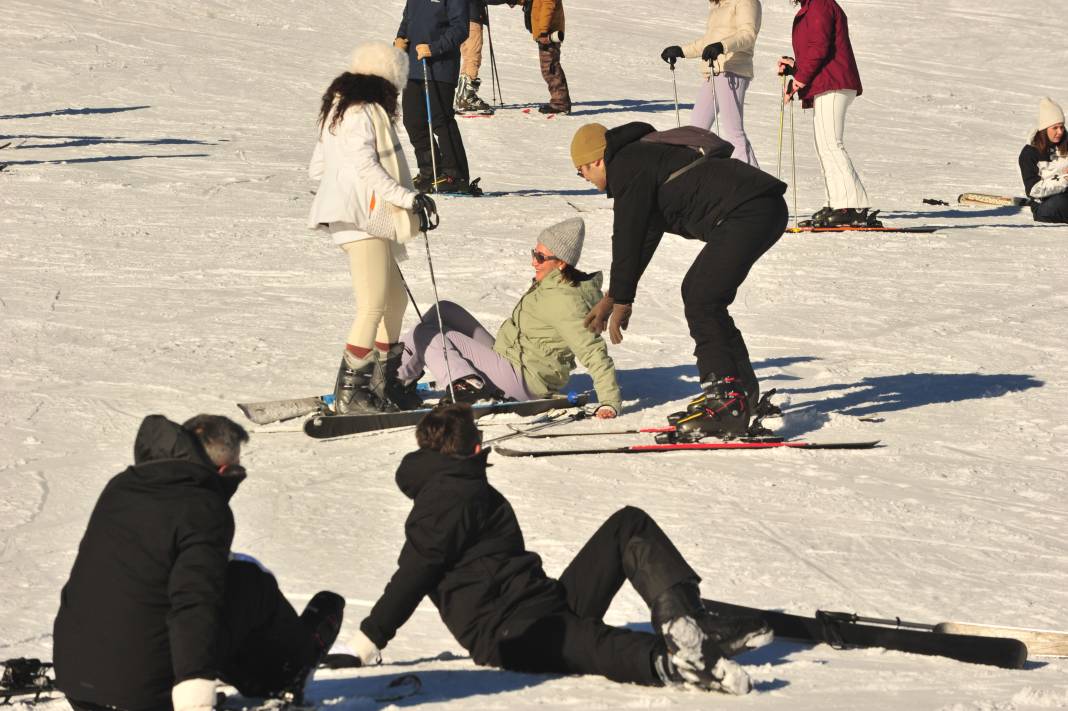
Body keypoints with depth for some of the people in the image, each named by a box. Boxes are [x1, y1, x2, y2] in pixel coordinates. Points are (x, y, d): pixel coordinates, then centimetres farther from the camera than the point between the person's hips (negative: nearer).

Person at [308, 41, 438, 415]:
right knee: (374, 307, -13)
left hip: (373, 220, 11)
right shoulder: (360, 114, -14)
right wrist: (409, 198, -21)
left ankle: (385, 383, 24)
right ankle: (349, 392, -10)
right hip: (361, 221, -11)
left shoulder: (340, 111, 17)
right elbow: (367, 167, -21)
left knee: (396, 299, 16)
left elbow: (318, 168, 21)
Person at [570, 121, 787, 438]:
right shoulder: (646, 157, 29)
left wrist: (620, 301, 7)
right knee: (696, 291, 18)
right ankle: (740, 388, 19)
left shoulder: (627, 166, -2)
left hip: (748, 212, -10)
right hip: (768, 210, 10)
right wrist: (612, 297, 38)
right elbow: (645, 237, 34)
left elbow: (627, 237, -2)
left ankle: (729, 399, -15)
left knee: (701, 302, -10)